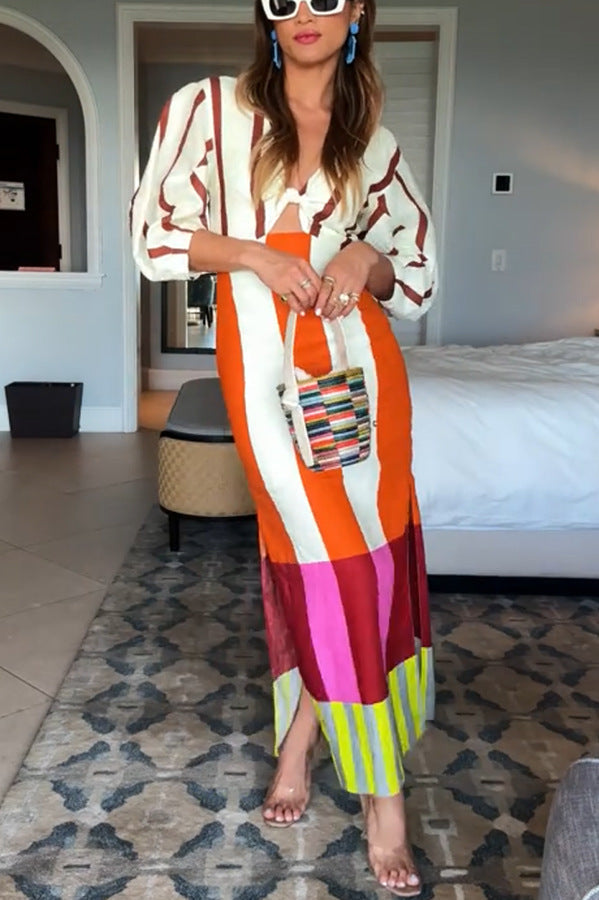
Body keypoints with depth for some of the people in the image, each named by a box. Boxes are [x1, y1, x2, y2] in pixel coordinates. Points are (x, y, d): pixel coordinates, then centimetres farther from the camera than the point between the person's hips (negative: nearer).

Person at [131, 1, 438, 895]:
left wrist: (365, 259, -6)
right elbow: (154, 233, 2)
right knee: (325, 550, -4)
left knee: (347, 546, 2)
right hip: (264, 357, -3)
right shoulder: (210, 107, 4)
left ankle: (302, 731, 24)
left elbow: (420, 272, 15)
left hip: (357, 355, 3)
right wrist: (254, 254, -11)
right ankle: (382, 786, 13)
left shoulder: (374, 141, 12)